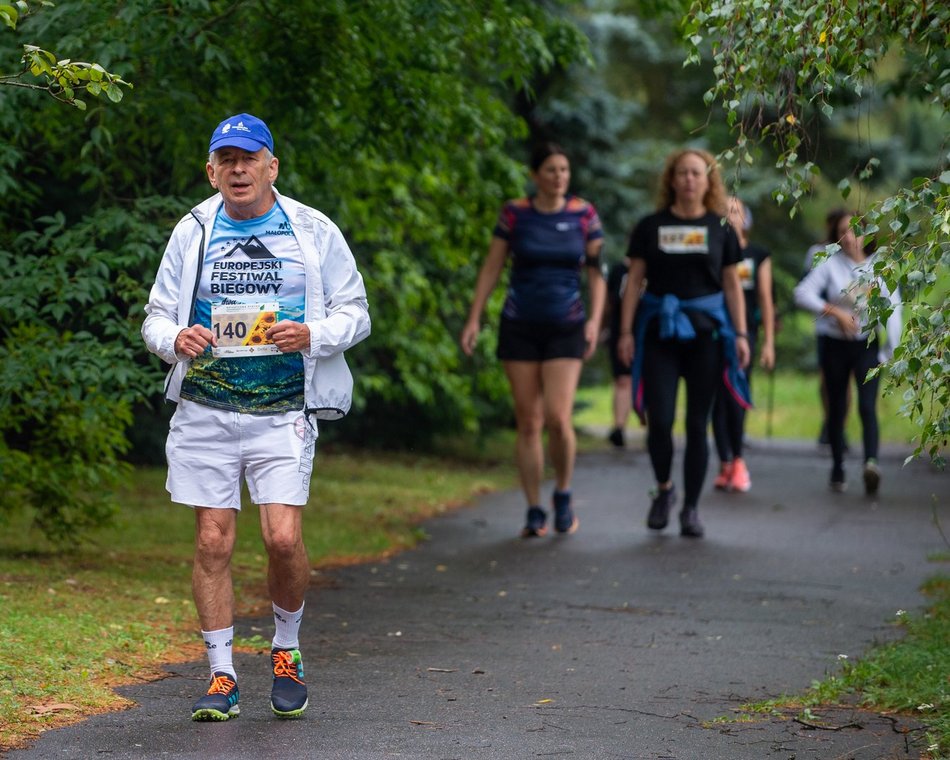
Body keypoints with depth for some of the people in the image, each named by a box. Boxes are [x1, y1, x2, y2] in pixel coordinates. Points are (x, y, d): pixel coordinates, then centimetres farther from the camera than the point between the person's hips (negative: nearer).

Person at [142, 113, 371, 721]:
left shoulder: (314, 232, 3)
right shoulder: (192, 233, 8)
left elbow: (355, 312, 7)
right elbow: (156, 316, 12)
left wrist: (312, 335, -14)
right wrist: (175, 339, -12)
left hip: (283, 413, -2)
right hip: (206, 410, 2)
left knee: (284, 537, -13)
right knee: (213, 540, 0)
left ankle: (287, 652, 13)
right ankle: (222, 677, 10)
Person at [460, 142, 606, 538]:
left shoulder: (583, 214, 0)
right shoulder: (514, 214, -2)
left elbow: (597, 272, 4)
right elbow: (491, 268, 3)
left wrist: (595, 320, -7)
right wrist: (474, 318, -2)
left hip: (566, 327, 0)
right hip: (520, 327, 0)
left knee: (558, 419, -13)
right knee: (529, 423, 1)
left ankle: (563, 494, 11)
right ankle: (534, 512, 9)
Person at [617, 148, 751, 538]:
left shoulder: (721, 230, 7)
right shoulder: (651, 227, 5)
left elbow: (732, 285, 9)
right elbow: (634, 281, 6)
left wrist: (740, 334, 1)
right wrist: (627, 331, -1)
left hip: (706, 331, 1)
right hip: (659, 330, 0)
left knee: (697, 423, 2)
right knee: (659, 419, -9)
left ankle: (691, 509, 10)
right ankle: (664, 489, 18)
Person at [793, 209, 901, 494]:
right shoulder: (830, 264, -5)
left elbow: (893, 308, 2)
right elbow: (803, 292, -13)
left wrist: (891, 350, -1)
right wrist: (835, 312, -21)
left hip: (867, 344, 0)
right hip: (835, 344, 0)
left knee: (868, 406, -16)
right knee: (837, 407, 7)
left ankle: (871, 461, -33)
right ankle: (837, 469, 16)